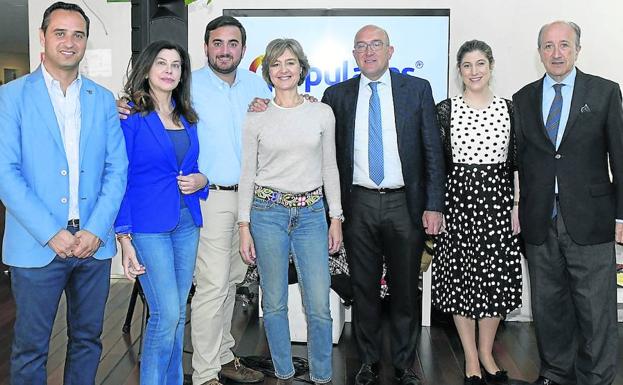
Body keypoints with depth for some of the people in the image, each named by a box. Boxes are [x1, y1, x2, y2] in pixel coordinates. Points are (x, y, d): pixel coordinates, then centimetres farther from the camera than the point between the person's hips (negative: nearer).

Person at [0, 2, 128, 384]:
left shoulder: (103, 99, 9)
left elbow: (117, 169, 4)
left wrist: (96, 230, -8)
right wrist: (50, 233, -15)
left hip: (94, 241, 3)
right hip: (37, 244, -3)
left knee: (88, 339, 14)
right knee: (31, 348, 8)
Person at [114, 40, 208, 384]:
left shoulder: (187, 117, 12)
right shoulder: (130, 116, -5)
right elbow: (119, 179, -8)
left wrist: (200, 180, -3)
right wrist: (124, 239, -13)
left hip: (186, 223, 6)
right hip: (149, 224, -6)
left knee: (178, 312, 11)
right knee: (166, 313, -9)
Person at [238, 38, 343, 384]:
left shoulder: (322, 113, 4)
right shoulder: (257, 118, 1)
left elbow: (330, 167, 8)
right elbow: (248, 173, 2)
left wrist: (336, 218, 4)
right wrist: (244, 226, -2)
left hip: (311, 213, 1)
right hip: (268, 212, 0)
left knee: (319, 304, 0)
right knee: (275, 303, 8)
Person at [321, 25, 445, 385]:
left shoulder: (417, 89, 2)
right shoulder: (337, 95, 6)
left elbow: (433, 150, 1)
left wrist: (434, 205, -4)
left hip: (405, 204, -1)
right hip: (358, 204, 1)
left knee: (406, 289, 8)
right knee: (365, 289, 10)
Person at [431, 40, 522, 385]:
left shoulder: (509, 108, 6)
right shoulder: (445, 110, 0)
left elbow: (515, 162, 7)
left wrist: (516, 205, 2)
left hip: (497, 199, 2)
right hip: (458, 197, -2)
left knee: (496, 278, 6)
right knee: (460, 277, 4)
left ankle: (486, 353, 24)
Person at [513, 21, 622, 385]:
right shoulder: (523, 99, 8)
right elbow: (517, 160, 7)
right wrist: (514, 212, 3)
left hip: (589, 219, -2)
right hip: (539, 222, 3)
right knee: (548, 304, 13)